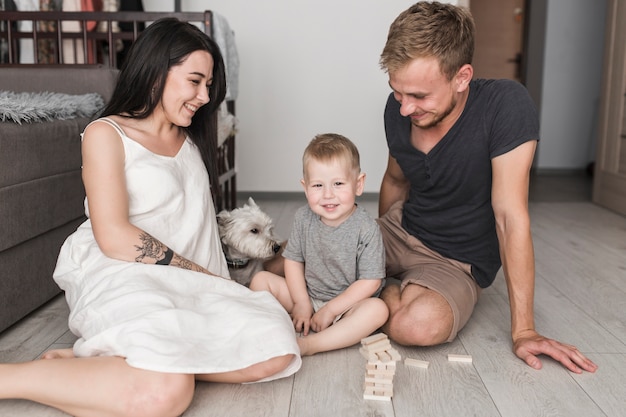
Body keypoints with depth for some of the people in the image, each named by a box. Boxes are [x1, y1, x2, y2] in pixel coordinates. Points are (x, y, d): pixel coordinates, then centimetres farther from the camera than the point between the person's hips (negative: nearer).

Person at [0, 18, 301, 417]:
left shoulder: (190, 141, 23)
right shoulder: (106, 134, 2)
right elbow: (114, 237, -10)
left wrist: (213, 280, 7)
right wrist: (202, 274, -10)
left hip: (190, 281, 8)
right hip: (118, 275, -7)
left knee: (276, 353, -19)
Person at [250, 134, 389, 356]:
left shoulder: (366, 228, -19)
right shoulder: (303, 218, -7)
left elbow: (370, 282, -19)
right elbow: (293, 260, 0)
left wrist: (330, 309, -18)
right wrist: (301, 303, -10)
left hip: (346, 304, -4)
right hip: (307, 297, 4)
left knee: (377, 309, -33)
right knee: (261, 279, -6)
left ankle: (309, 344, -34)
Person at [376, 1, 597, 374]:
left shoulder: (506, 105, -25)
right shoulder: (399, 109, -8)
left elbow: (510, 216, -25)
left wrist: (523, 329, -21)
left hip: (456, 261, -4)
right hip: (400, 231, 4)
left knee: (421, 323, -36)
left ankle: (387, 293, 0)